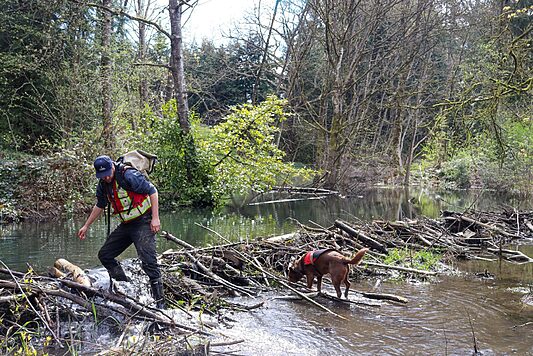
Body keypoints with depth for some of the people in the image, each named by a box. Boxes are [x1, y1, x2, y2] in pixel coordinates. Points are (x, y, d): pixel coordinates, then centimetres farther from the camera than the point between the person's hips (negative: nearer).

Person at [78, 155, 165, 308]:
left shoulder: (129, 175, -19)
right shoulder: (103, 185, 6)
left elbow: (152, 191, -17)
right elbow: (99, 206, 23)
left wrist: (155, 218, -20)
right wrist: (86, 226, 27)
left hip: (143, 222, -9)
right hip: (126, 225, 9)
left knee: (148, 261, -18)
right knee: (104, 255, 8)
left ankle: (160, 301, -11)